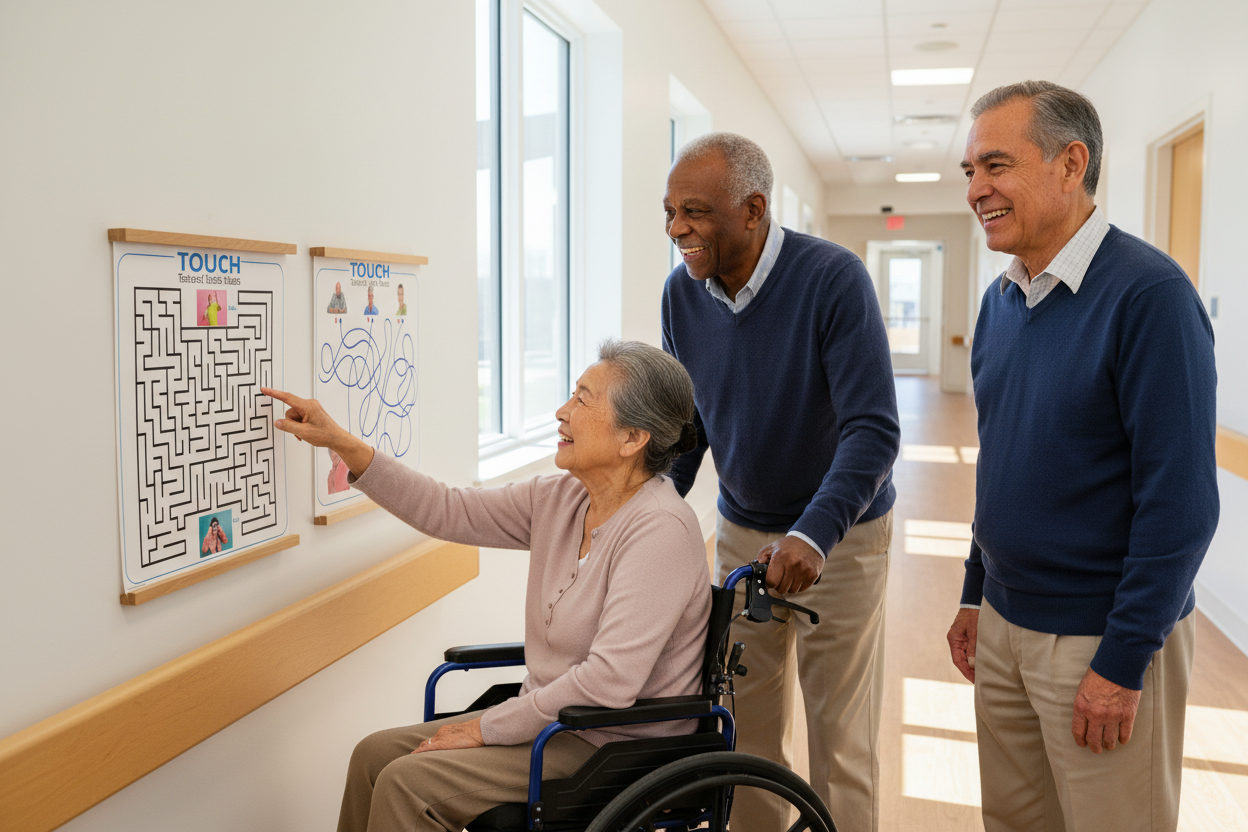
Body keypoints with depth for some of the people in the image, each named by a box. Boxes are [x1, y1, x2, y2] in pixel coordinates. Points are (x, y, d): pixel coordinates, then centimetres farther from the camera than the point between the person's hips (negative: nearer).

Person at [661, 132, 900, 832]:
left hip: (840, 538, -4)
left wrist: (811, 535, -38)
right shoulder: (683, 293, -4)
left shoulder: (834, 278, -20)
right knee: (747, 733, 14)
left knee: (841, 745, 6)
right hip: (742, 531, 5)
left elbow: (872, 430, -25)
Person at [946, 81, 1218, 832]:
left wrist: (1123, 662, -17)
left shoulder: (1148, 293, -17)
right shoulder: (1001, 299, 6)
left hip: (1106, 635, -6)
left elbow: (1181, 500, -19)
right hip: (1005, 625, 7)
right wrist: (976, 594, 15)